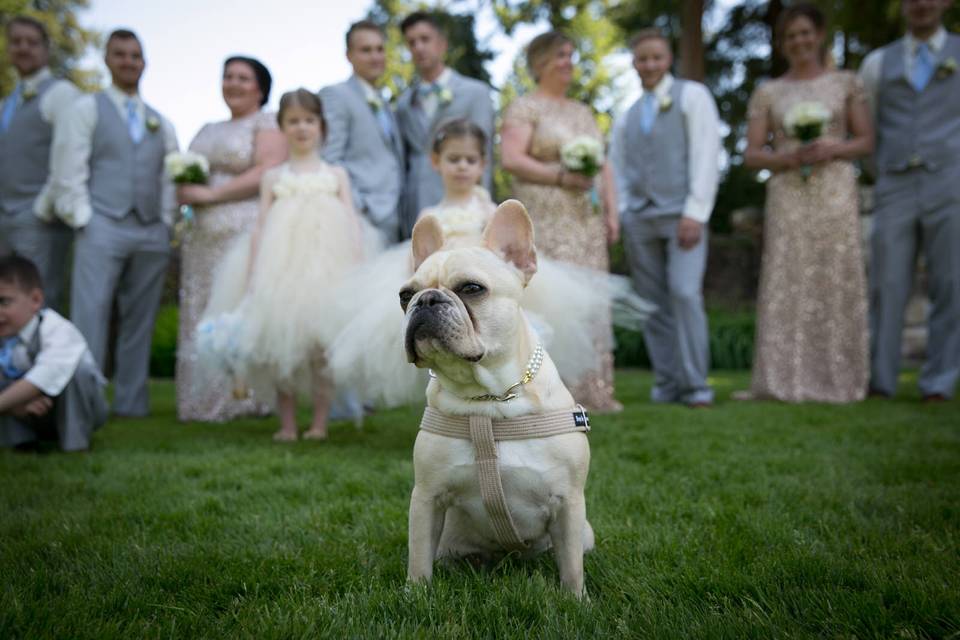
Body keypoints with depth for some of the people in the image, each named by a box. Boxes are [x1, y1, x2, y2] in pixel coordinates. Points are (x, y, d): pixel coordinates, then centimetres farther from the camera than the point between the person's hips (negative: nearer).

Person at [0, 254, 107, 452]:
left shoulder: (58, 330, -26)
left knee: (79, 369, -34)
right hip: (34, 418, 4)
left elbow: (45, 377, -42)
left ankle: (75, 441, -21)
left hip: (76, 408, -4)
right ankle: (17, 438, -5)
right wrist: (16, 406, -38)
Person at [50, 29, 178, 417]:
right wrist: (84, 221, -8)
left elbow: (170, 178, 16)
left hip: (152, 232, 4)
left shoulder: (161, 122, 20)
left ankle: (131, 402, 11)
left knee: (139, 322, 5)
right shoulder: (87, 109, 8)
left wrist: (166, 223, 4)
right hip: (102, 227, -4)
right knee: (89, 318, -9)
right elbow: (69, 171, 0)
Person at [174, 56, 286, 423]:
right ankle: (205, 401, 12)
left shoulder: (266, 123, 2)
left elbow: (267, 172, -13)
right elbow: (186, 179, 27)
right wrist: (185, 192, 2)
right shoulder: (208, 131, 25)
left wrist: (211, 193, -12)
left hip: (249, 232, -7)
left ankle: (247, 398, 0)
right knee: (201, 316, 5)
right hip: (204, 236, 7)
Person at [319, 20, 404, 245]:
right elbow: (329, 159, -11)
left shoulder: (385, 105, 23)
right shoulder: (335, 94, -1)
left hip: (392, 218, 8)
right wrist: (356, 206, -18)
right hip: (364, 217, -7)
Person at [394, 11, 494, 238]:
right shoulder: (403, 102, 16)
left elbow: (482, 157, 0)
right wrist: (399, 210, 6)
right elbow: (402, 160, 17)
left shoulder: (476, 92, 4)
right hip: (414, 216, 4)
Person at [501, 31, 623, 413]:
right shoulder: (525, 108, 1)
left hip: (588, 221, 7)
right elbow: (511, 159, -12)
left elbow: (603, 165, 20)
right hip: (547, 221, -7)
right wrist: (561, 175, -19)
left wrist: (611, 212, 9)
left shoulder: (582, 111, 22)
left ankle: (592, 390, 9)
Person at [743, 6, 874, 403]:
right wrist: (790, 156, -11)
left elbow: (866, 140, 9)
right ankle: (790, 381, -1)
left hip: (836, 192, 0)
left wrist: (831, 149, -10)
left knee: (838, 281, -2)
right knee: (788, 283, -5)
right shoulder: (767, 93, 12)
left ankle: (837, 380, 6)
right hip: (787, 196, 0)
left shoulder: (846, 83, 12)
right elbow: (752, 154, 6)